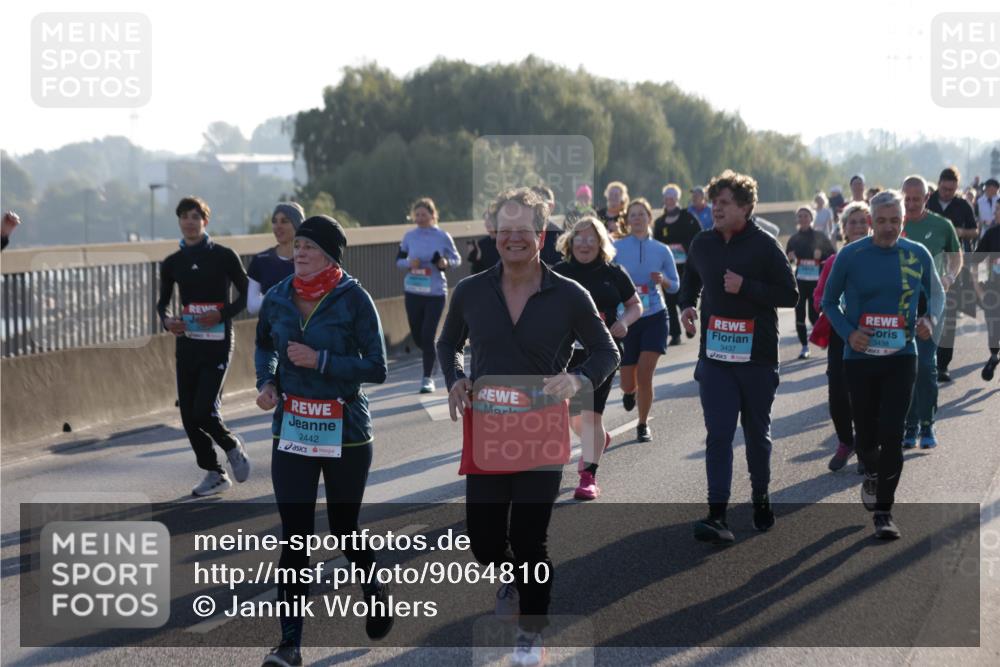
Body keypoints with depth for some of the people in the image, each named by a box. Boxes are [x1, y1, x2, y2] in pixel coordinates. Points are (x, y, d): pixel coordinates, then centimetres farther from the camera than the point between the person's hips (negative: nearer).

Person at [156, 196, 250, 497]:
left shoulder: (224, 256, -3)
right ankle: (215, 474, 17)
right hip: (187, 344, 5)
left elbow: (246, 294, 2)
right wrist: (166, 320, -3)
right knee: (188, 415, 3)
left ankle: (232, 445, 16)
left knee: (204, 411, -15)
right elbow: (163, 301, 19)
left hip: (217, 345, -5)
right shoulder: (172, 263, 8)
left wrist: (222, 315, -14)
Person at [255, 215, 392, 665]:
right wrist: (266, 381, 4)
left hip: (344, 430, -3)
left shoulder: (354, 299, -10)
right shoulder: (278, 299, 2)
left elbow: (377, 369, -11)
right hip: (291, 430, 3)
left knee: (343, 528, 11)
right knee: (293, 537, -2)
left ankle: (374, 590, 43)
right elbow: (263, 345, 22)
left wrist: (321, 361, -19)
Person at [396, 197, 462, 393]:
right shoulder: (409, 236, 1)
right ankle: (435, 354, 42)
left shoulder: (443, 236, -5)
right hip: (413, 291, 3)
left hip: (436, 292, -3)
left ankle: (428, 378, 4)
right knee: (417, 337, 9)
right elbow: (398, 260, 10)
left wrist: (446, 263, -16)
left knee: (428, 336, -8)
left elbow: (456, 258, 6)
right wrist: (409, 263, -12)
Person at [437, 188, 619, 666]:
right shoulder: (471, 292, 0)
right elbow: (449, 344, 16)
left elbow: (607, 352, 3)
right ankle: (512, 577, 43)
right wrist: (455, 380, -4)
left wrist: (578, 380, -17)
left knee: (529, 539, 1)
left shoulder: (569, 296, -6)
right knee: (483, 541, 5)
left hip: (542, 433, -2)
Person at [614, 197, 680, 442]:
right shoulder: (616, 248, -2)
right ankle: (630, 391, 43)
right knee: (628, 383, 3)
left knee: (644, 374, -12)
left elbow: (675, 286, 8)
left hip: (655, 318, 0)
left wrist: (663, 281, -12)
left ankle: (643, 425, 7)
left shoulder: (661, 250, 2)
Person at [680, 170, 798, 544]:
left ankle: (761, 498, 32)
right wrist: (687, 305, 6)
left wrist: (745, 287, -18)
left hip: (757, 356, -2)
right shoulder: (703, 244, 6)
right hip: (714, 355, 2)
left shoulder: (764, 246, -7)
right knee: (718, 434, -7)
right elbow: (691, 278, 26)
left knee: (757, 432, 11)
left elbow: (790, 294, -9)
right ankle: (717, 516, -12)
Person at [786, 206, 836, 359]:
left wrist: (821, 255, -16)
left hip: (816, 281, -2)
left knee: (814, 315, -6)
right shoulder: (793, 239, 8)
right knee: (799, 313, -3)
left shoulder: (820, 237, 2)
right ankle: (804, 346, 6)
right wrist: (789, 259, -11)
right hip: (799, 280, 3)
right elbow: (786, 259, 11)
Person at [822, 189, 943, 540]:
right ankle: (872, 473, 44)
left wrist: (929, 318, -7)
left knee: (891, 434, -10)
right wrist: (848, 332, -12)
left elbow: (936, 293, 14)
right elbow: (829, 301, 5)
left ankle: (883, 511, -2)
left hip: (901, 357, 0)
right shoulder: (850, 256, -6)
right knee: (865, 434, 9)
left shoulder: (918, 255, -1)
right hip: (860, 358, 0)